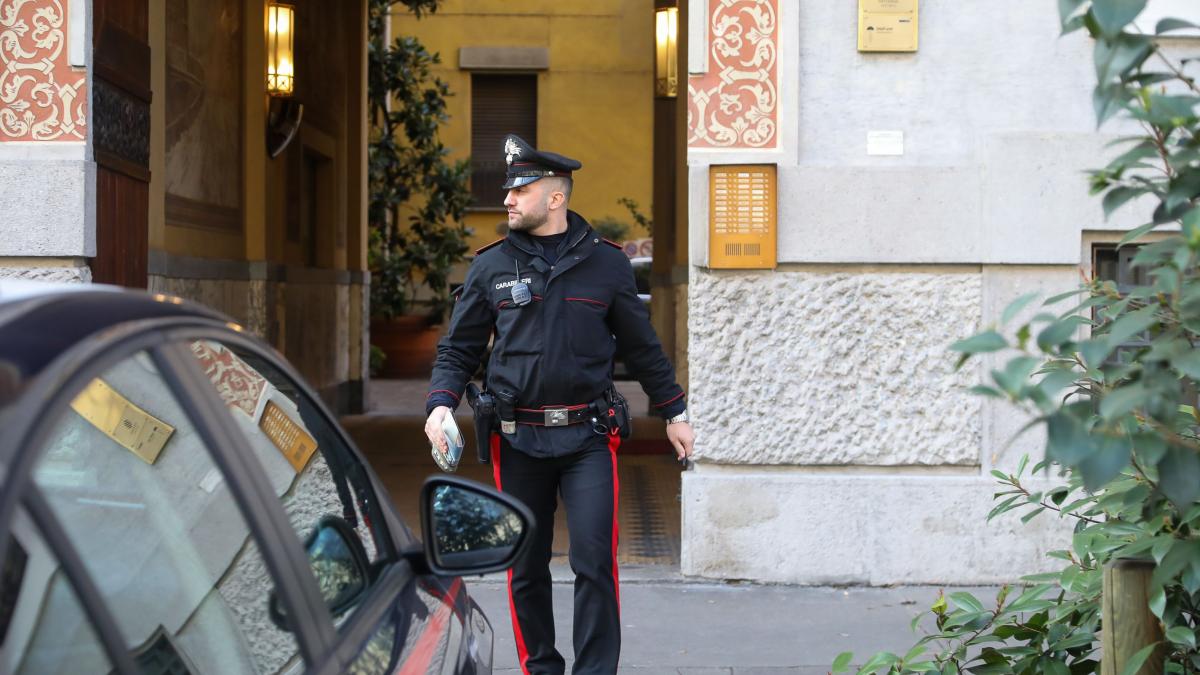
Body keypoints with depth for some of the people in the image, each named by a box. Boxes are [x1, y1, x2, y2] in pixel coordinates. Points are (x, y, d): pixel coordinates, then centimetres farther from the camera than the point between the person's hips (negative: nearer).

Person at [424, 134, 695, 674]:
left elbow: (642, 346, 13)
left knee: (594, 563, -8)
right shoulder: (491, 266, 6)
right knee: (525, 568, 8)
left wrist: (674, 412, 14)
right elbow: (458, 349, 9)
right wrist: (440, 404, -8)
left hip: (587, 436, -1)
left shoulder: (606, 262, 5)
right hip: (517, 441, 1)